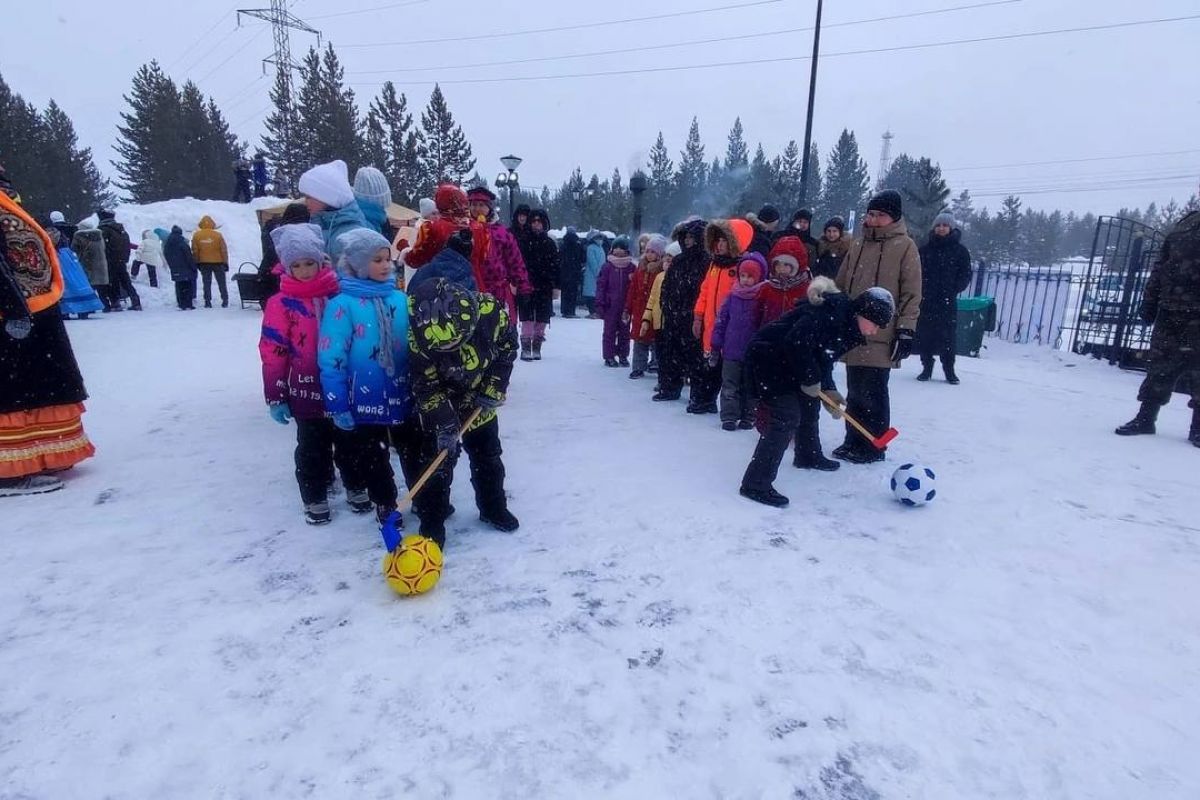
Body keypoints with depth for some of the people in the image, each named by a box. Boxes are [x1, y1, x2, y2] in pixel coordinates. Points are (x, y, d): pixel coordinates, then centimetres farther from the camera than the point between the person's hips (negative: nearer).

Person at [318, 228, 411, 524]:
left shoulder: (400, 300, 0)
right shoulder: (342, 305, -14)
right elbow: (331, 360, -14)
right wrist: (338, 405, -14)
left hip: (401, 396, 4)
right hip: (365, 400, -3)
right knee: (371, 458, 14)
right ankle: (385, 504, 35)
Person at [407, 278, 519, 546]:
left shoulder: (489, 310, -30)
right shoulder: (420, 340, -33)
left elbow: (508, 345, -11)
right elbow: (426, 385, -22)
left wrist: (495, 387, -12)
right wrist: (443, 423, -27)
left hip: (481, 400, 3)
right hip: (439, 403, -3)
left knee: (488, 456, 16)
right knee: (438, 459, -1)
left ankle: (493, 508, 36)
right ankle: (432, 523, 15)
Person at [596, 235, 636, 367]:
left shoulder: (631, 267, 4)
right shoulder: (607, 266, 0)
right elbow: (601, 285, -1)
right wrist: (600, 303, -7)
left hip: (626, 306, 2)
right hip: (610, 305, -2)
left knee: (625, 331, 9)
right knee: (609, 331, 4)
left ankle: (623, 355, 20)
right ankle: (609, 356, 11)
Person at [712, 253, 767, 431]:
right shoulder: (733, 296, 2)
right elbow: (721, 321, 5)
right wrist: (716, 346, 4)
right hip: (731, 352, 2)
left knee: (750, 387, 11)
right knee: (729, 387, 6)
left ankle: (748, 417, 23)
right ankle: (729, 417, 14)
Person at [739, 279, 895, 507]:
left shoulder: (846, 325, 10)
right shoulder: (831, 313, -21)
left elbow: (823, 360, 14)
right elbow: (795, 343, -29)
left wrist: (829, 390, 1)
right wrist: (811, 380, -20)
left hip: (783, 362, 10)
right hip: (767, 356, -10)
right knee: (787, 417, -13)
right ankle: (756, 485, -12)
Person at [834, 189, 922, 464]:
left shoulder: (905, 246, -4)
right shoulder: (858, 245, 12)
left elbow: (912, 293, -7)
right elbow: (841, 285, 16)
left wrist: (906, 329, -12)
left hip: (882, 335, -5)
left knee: (873, 393, 1)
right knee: (854, 391, 12)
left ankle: (874, 447, 14)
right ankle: (853, 442, 24)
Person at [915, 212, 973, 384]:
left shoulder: (960, 251, 6)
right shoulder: (926, 249, 10)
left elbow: (965, 275, 5)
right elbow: (917, 271, 10)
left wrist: (953, 290, -9)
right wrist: (921, 289, -4)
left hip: (948, 301, -2)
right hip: (925, 300, 2)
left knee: (947, 334, -3)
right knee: (924, 333, 1)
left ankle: (949, 370, 6)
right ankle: (927, 366, 13)